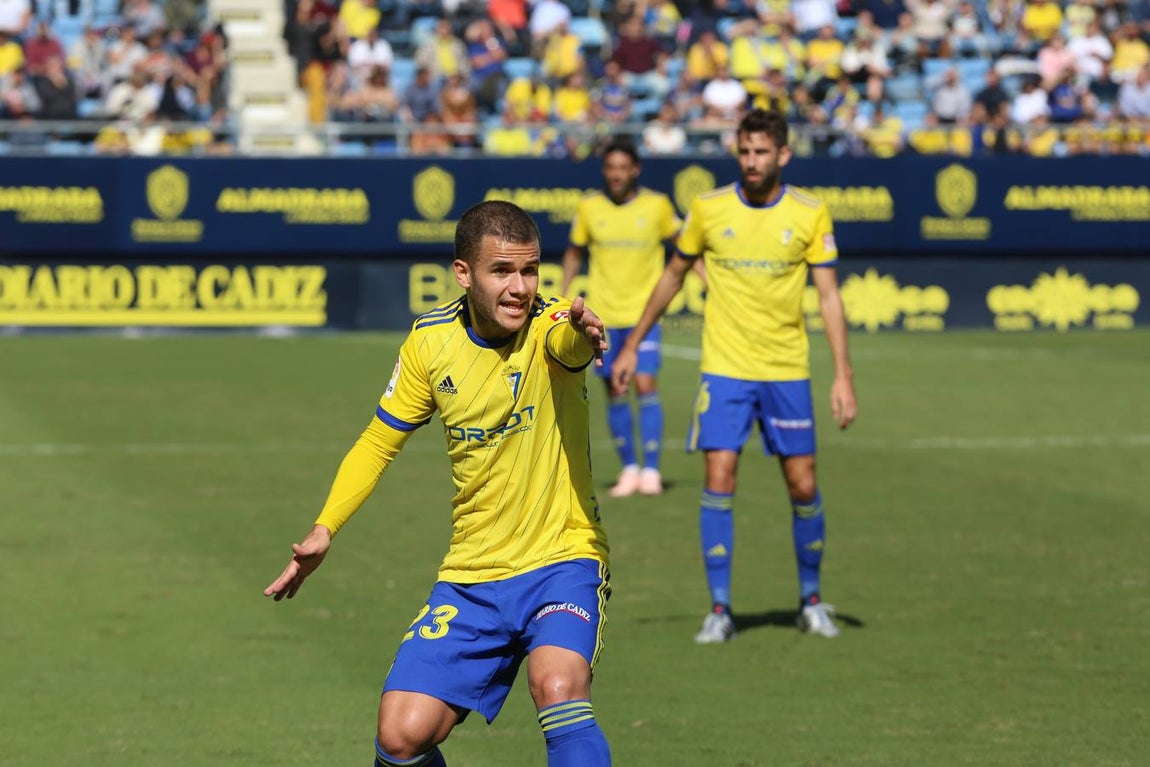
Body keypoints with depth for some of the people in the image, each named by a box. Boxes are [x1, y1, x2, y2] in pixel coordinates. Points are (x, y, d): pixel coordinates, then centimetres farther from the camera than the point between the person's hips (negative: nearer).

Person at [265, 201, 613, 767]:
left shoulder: (549, 326, -13)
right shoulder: (430, 341, -2)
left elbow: (567, 342, -39)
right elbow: (380, 440, 11)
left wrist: (581, 330, -63)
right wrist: (324, 530, 1)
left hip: (560, 560, -4)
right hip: (471, 576, 4)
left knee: (557, 685, -33)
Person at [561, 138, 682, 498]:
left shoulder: (657, 206, -4)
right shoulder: (589, 208, 0)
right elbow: (574, 253, 15)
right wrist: (563, 296, 8)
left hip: (644, 312, -2)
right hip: (604, 315, 2)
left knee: (646, 386, -12)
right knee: (616, 394, 4)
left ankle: (651, 470, -6)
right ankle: (629, 469, 16)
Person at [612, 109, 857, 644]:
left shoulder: (810, 214, -3)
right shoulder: (708, 210, -2)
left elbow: (829, 296, -1)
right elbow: (672, 277, 12)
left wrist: (843, 375, -8)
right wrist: (632, 345, 14)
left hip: (787, 371, 0)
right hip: (724, 369, 0)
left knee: (803, 485, 3)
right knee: (719, 481, -9)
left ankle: (811, 600, 23)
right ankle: (719, 610, -2)